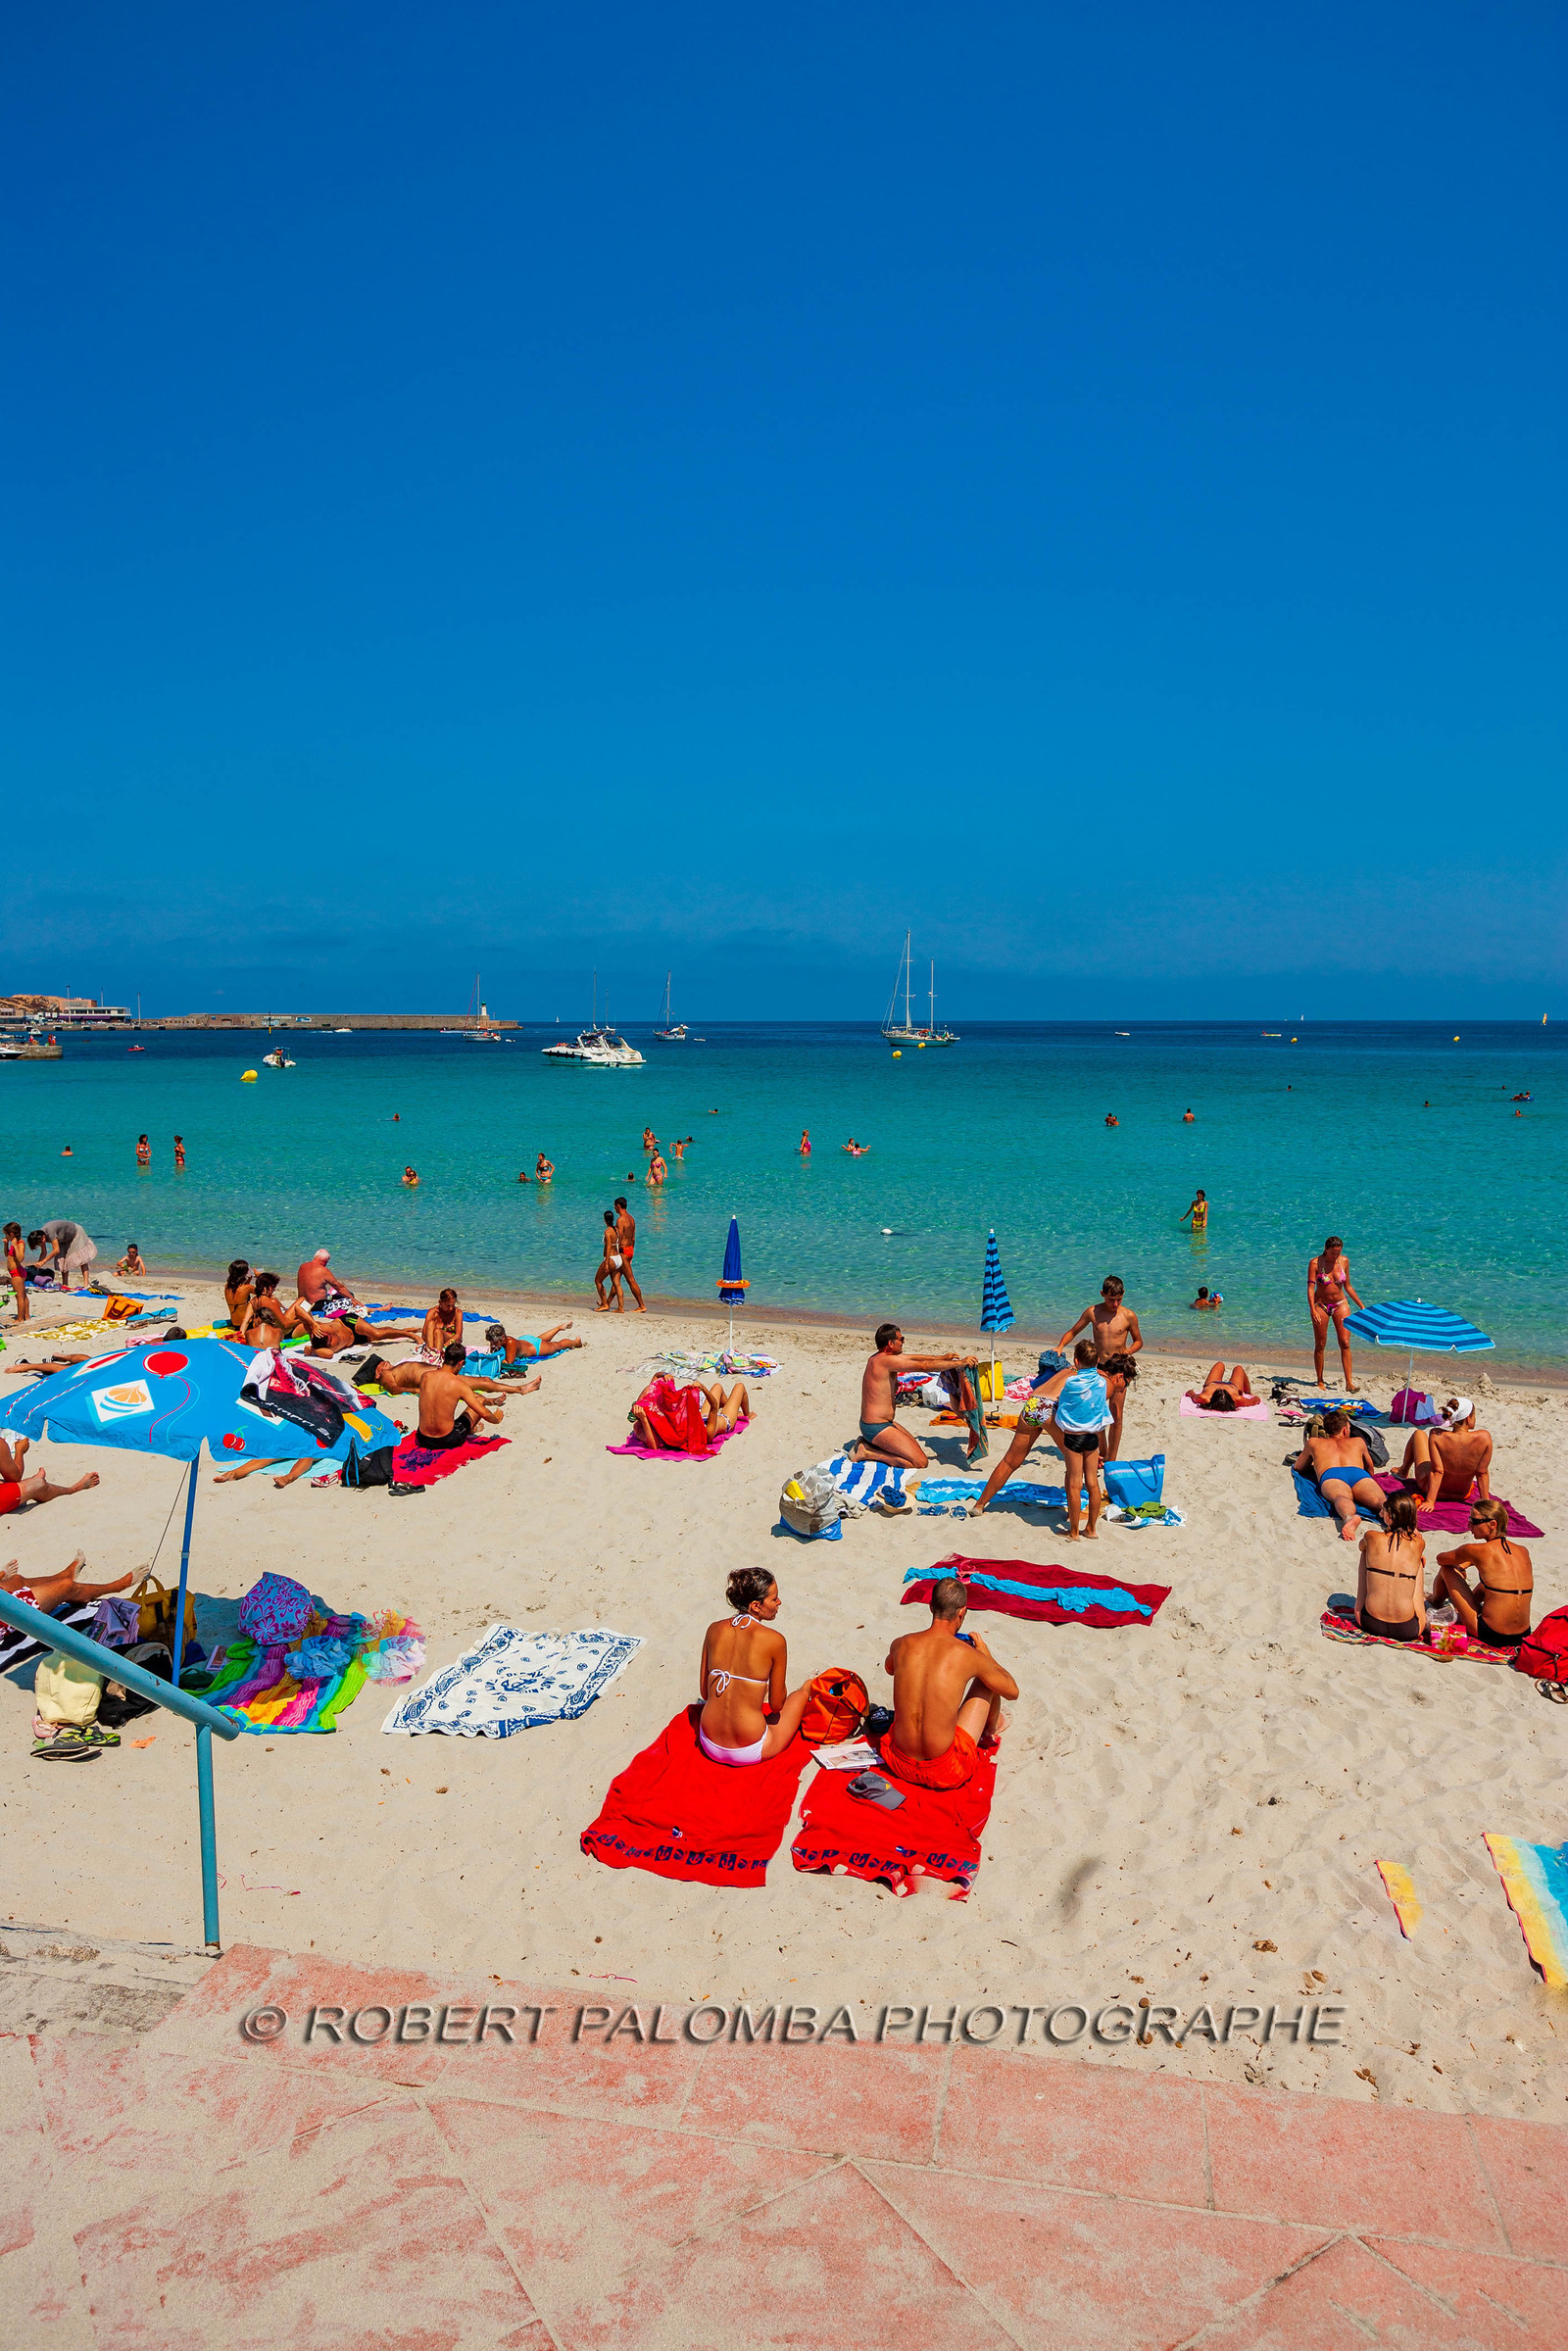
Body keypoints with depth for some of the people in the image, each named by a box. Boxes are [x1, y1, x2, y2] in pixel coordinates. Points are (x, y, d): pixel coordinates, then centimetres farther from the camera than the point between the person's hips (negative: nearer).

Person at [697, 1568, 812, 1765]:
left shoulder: (714, 1629, -1)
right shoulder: (774, 1640, -15)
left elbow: (704, 1693, 7)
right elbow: (777, 1704, -6)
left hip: (709, 1746, 5)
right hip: (749, 1753, -5)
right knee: (804, 1689, 22)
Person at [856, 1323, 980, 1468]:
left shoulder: (877, 1357, 7)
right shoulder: (886, 1360, -23)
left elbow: (912, 1358, 20)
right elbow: (924, 1366, -24)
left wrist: (941, 1358, 18)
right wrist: (960, 1362, -18)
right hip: (877, 1428, -11)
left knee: (913, 1445, 25)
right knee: (921, 1462, -13)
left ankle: (868, 1443, 15)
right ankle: (868, 1453, -6)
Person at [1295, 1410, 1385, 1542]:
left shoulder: (1314, 1443, 38)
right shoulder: (1358, 1442, 42)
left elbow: (1298, 1467, 52)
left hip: (1330, 1474, -1)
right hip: (1359, 1473, 1)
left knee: (1341, 1498, -32)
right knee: (1378, 1499, -27)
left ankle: (1349, 1517, -69)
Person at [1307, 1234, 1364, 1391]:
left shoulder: (1344, 1261, 0)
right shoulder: (1315, 1263, -11)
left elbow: (1347, 1286, 11)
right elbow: (1310, 1289, -15)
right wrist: (1313, 1310, -26)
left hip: (1340, 1304, 3)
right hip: (1321, 1305, -2)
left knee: (1345, 1343, -7)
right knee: (1320, 1345, 3)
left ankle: (1349, 1382, -8)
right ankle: (1320, 1381, 13)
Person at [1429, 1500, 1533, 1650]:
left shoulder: (1477, 1551, -12)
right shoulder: (1523, 1551, 4)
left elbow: (1440, 1559, 8)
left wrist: (1459, 1565, 30)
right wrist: (1465, 1564, 32)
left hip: (1490, 1635, -6)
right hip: (1521, 1637, 6)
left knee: (1446, 1569, 10)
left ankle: (1435, 1602, 43)